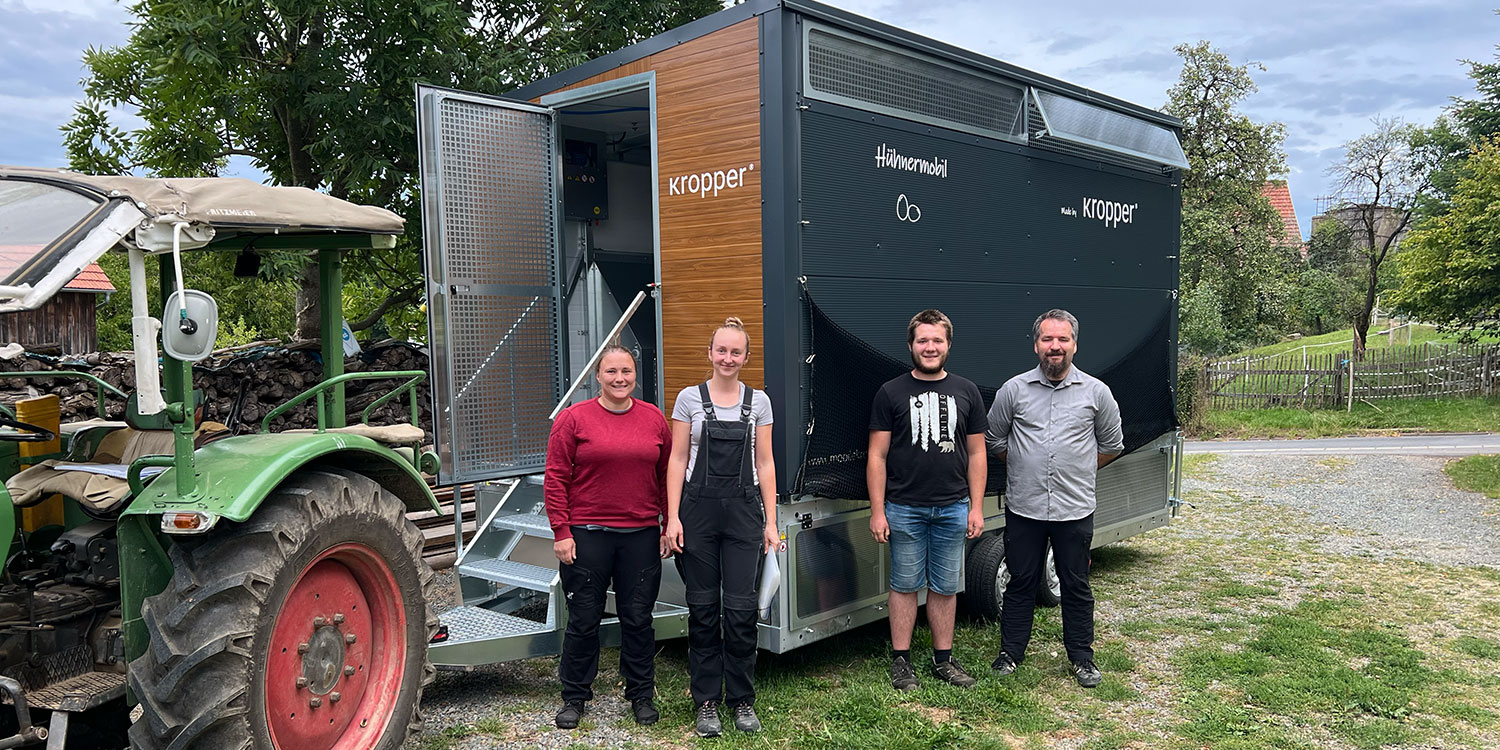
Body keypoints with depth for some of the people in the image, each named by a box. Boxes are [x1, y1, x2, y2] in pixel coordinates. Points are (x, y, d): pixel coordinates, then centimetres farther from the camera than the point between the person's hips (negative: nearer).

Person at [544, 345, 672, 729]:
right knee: (584, 619, 7)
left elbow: (666, 475, 11)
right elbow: (556, 479, -3)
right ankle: (575, 697, 23)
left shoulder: (654, 419, 7)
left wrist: (668, 527, 7)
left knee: (638, 617, 9)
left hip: (641, 535, 2)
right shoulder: (573, 418, -2)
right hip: (587, 535, -2)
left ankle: (641, 694, 25)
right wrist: (561, 532, -8)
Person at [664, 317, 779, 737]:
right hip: (699, 509, 0)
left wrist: (770, 523, 3)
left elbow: (764, 464, 7)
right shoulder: (690, 398, 3)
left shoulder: (758, 401, 6)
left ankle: (742, 700, 16)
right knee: (703, 608, 5)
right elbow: (677, 460, 2)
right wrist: (673, 517, -6)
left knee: (741, 608, 0)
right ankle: (706, 702, 16)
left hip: (744, 512, 1)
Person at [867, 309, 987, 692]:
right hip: (904, 509, -2)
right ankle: (901, 661, 17)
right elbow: (877, 456, -1)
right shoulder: (891, 393, 0)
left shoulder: (966, 392, 8)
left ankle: (943, 659, 23)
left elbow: (976, 454, 10)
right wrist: (877, 511, -6)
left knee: (945, 587, 11)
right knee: (905, 585, 6)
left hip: (953, 509, 2)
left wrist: (976, 508, 4)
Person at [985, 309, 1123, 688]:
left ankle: (1082, 658, 25)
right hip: (1024, 508, 0)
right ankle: (1010, 653, 23)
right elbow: (993, 439, 12)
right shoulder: (1014, 390, 1)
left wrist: (1077, 471, 10)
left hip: (1075, 510, 0)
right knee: (1020, 582, 10)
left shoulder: (1096, 392, 2)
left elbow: (1112, 445, 13)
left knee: (1076, 586, 10)